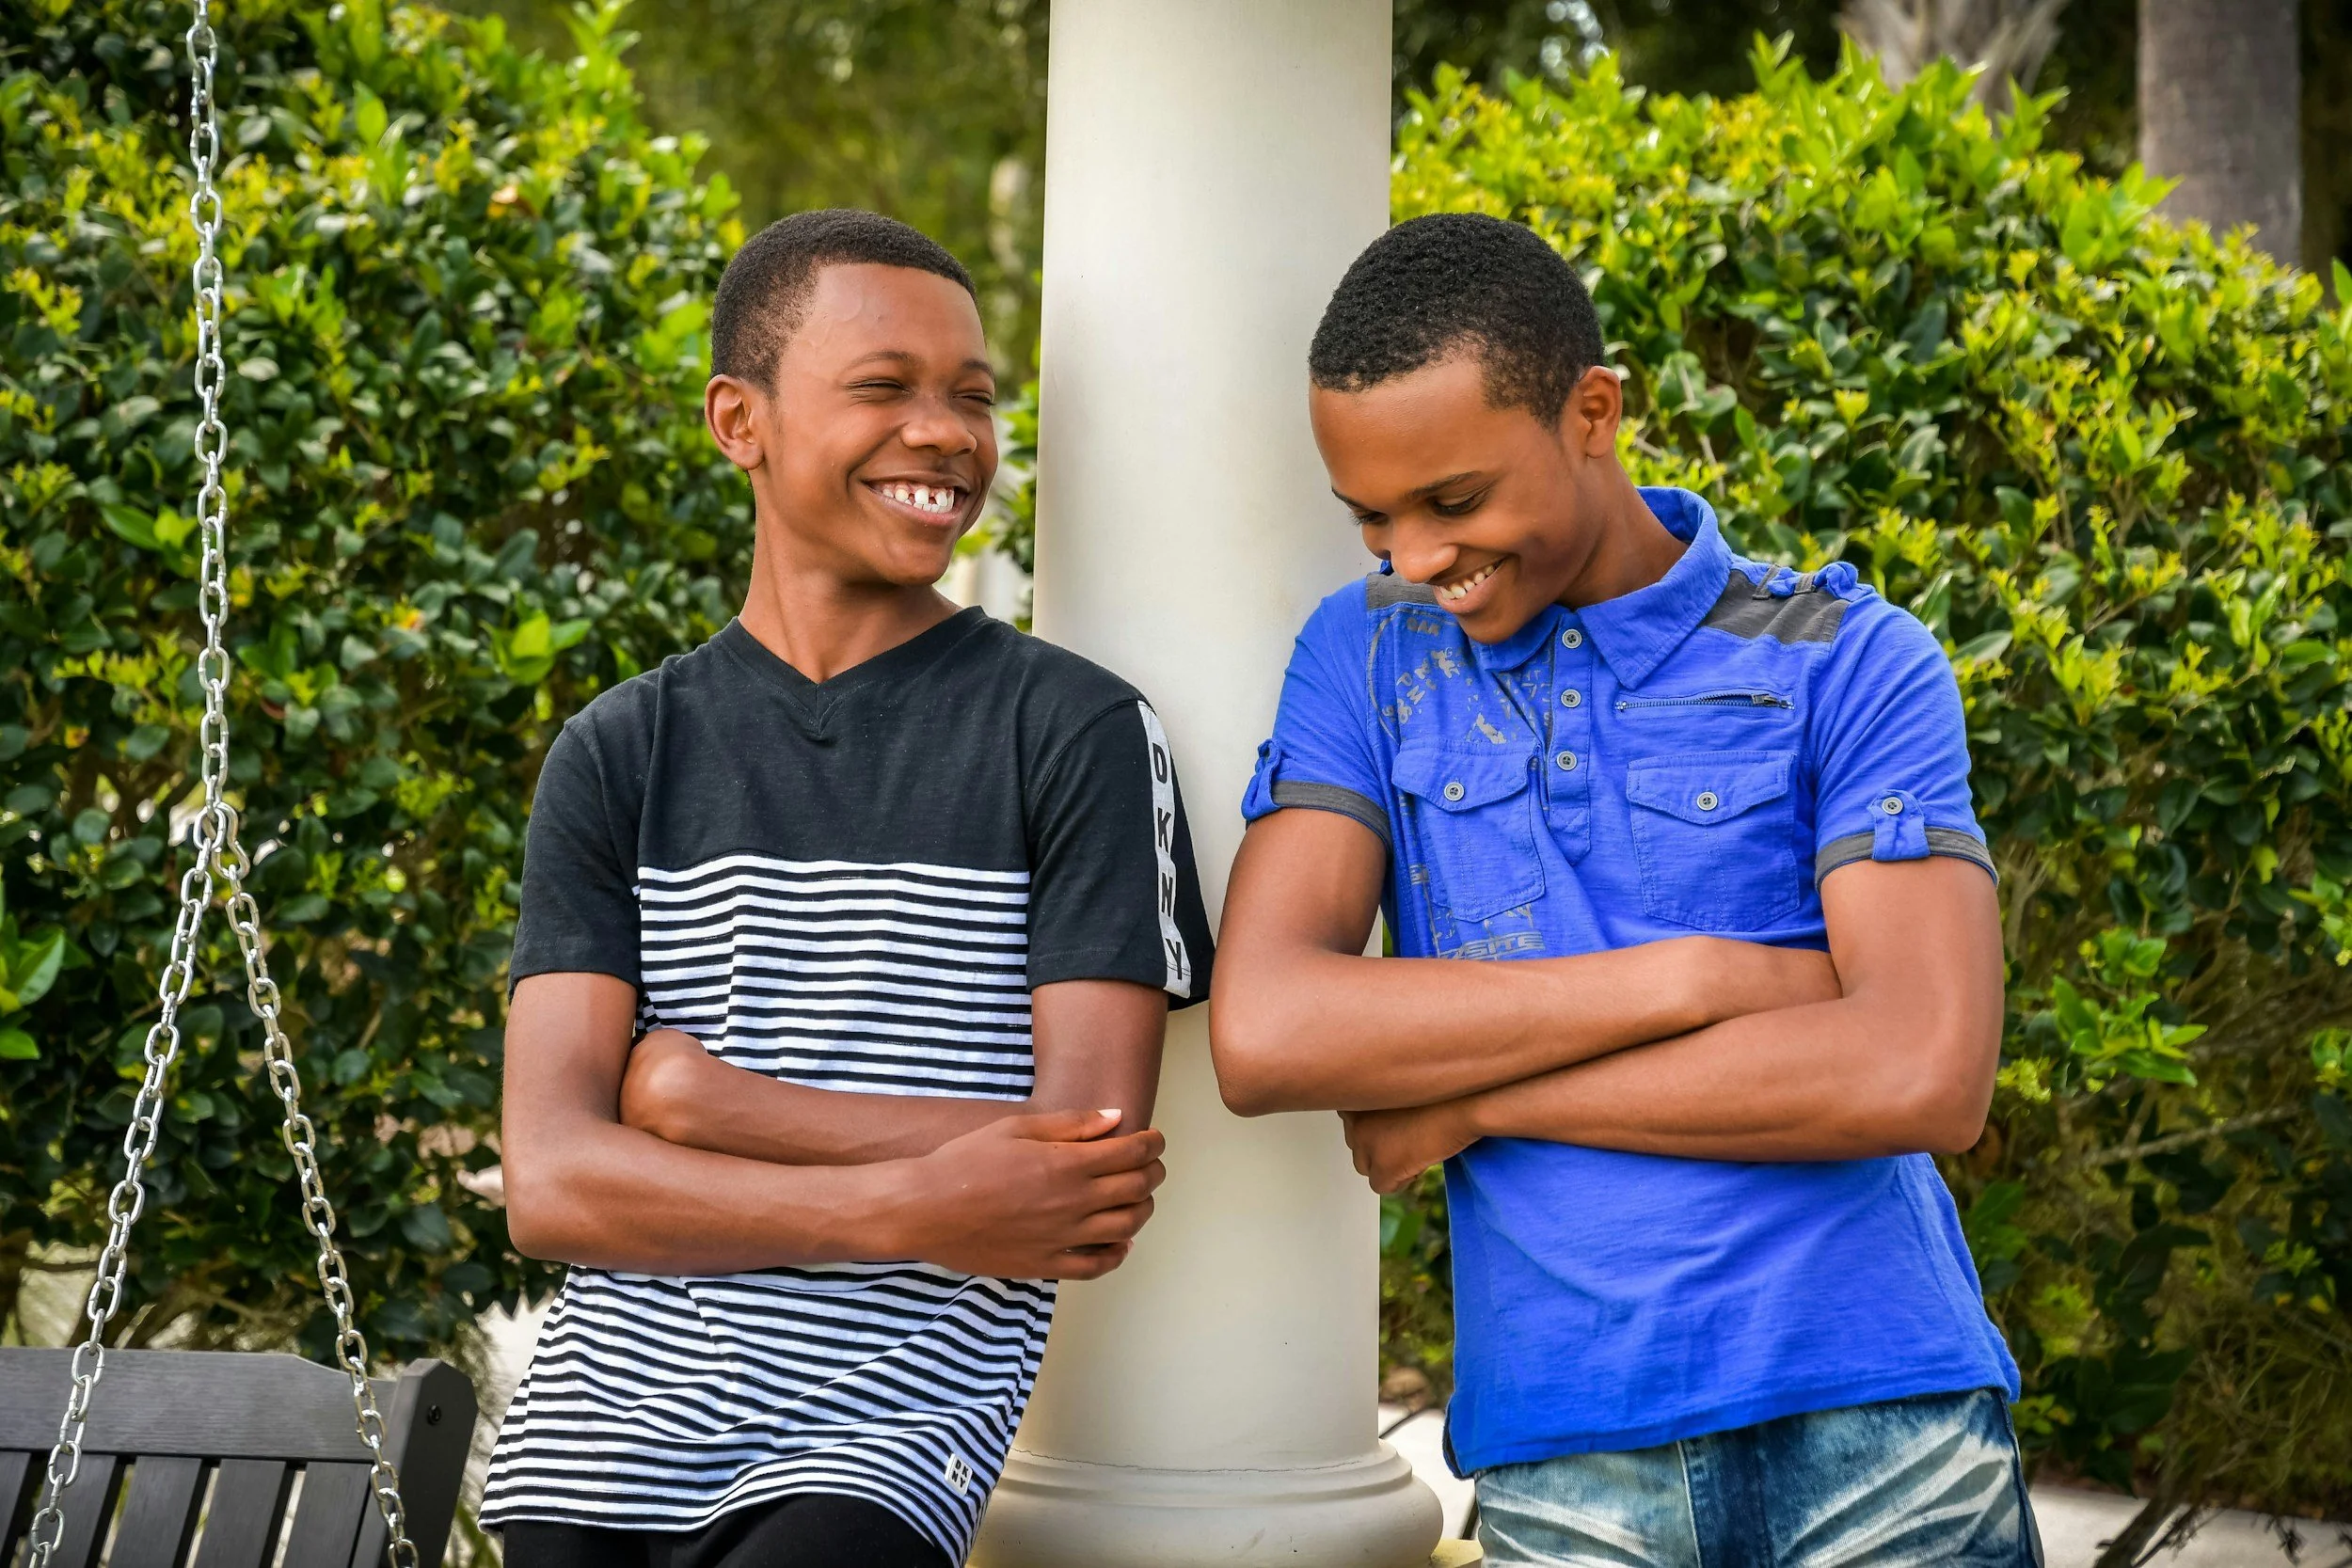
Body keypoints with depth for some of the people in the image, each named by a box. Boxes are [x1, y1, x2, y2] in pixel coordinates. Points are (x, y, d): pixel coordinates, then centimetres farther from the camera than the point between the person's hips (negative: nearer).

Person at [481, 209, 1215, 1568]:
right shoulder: (621, 755, 7)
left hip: (891, 1435, -2)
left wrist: (708, 1100, -6)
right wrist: (912, 1211, -14)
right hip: (604, 1443, 3)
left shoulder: (1077, 733, -1)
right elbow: (551, 1183, -2)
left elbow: (1093, 1177, -7)